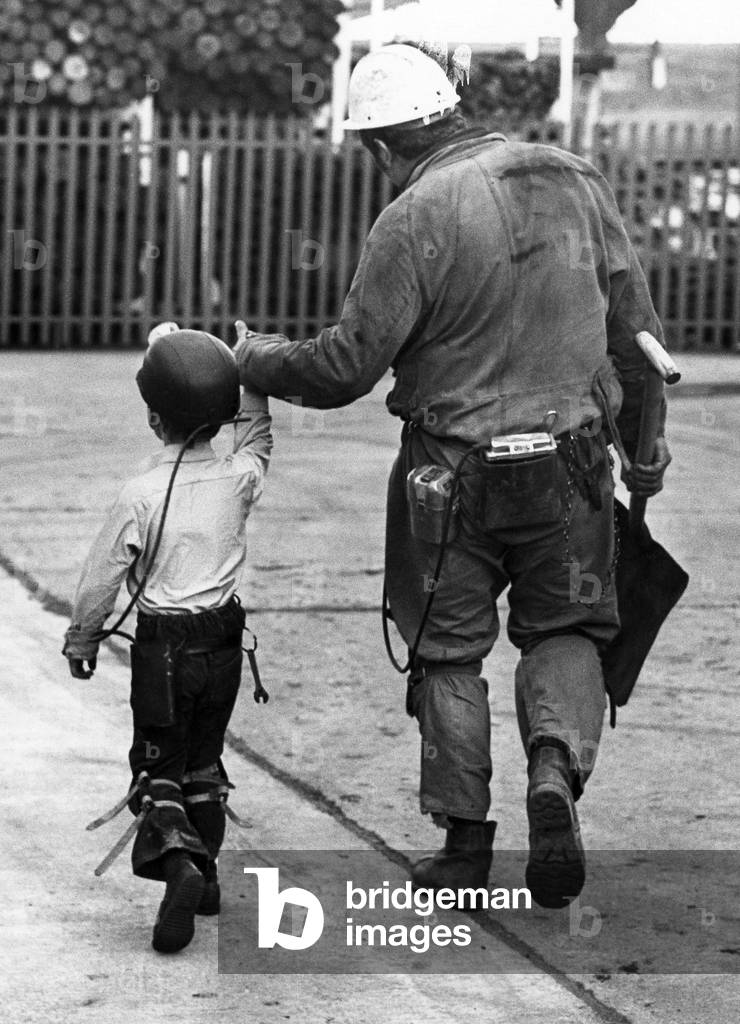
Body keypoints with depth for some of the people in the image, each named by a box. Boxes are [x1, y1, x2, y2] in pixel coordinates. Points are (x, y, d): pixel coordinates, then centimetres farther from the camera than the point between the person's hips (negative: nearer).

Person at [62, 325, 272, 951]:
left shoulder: (142, 495, -16)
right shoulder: (240, 478, -5)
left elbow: (103, 576, -8)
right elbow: (257, 436, 21)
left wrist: (81, 639, 6)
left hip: (164, 645, -4)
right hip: (225, 641, 4)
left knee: (158, 770, 0)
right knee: (204, 761, 21)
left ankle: (177, 862, -24)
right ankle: (205, 871, 28)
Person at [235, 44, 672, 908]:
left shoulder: (413, 222, -15)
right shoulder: (573, 181, 1)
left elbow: (346, 366, -13)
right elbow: (634, 325, 7)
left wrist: (260, 361, 6)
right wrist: (644, 443, 17)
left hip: (452, 468, -3)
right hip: (570, 457, 3)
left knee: (448, 650, 11)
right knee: (565, 628, 17)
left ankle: (464, 842, 13)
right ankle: (556, 773, -8)